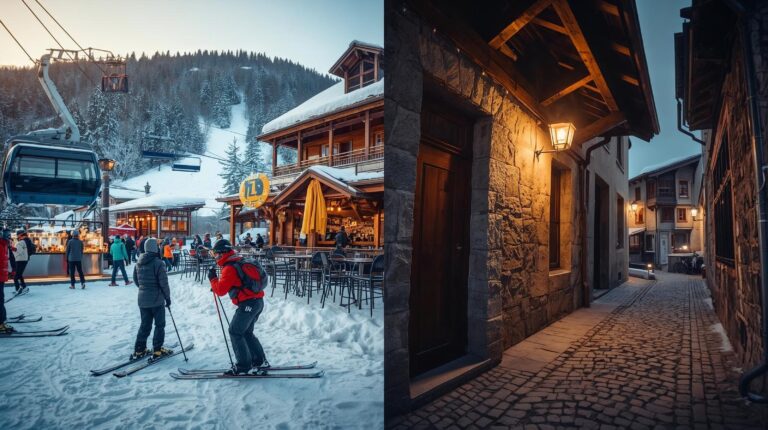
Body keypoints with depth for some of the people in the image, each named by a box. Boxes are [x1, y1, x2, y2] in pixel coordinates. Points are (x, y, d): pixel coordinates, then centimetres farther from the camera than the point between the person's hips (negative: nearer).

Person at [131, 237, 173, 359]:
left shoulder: (138, 263, 5)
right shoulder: (158, 263, -18)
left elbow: (136, 280, 13)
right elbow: (164, 283, -17)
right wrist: (168, 297, -5)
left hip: (142, 299, 7)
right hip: (156, 299, -7)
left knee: (145, 324, 17)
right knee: (160, 324, 6)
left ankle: (139, 350, 19)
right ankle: (157, 350, 9)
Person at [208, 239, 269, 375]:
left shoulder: (229, 268, -12)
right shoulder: (240, 261, 15)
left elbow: (220, 290, -11)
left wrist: (212, 278, 4)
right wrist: (217, 285, 17)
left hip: (248, 303, -9)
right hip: (258, 301, 9)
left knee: (235, 332, 2)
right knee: (246, 332, 19)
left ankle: (243, 366, 6)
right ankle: (260, 362, 22)